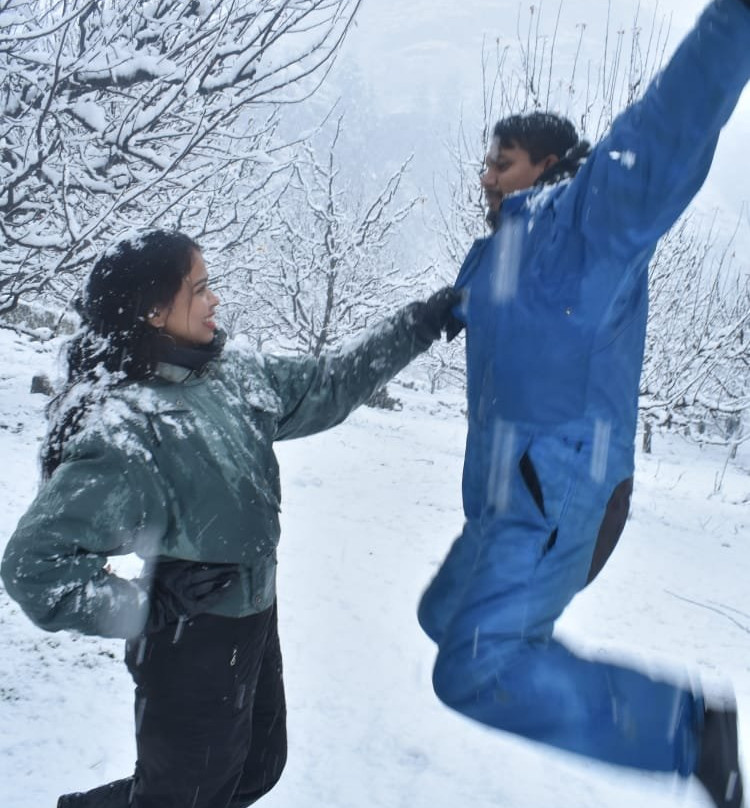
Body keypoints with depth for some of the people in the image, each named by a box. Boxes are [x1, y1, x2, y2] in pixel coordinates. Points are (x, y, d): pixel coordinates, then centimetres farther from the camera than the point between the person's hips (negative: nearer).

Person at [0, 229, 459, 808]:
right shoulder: (123, 428, -27)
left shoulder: (232, 375, -3)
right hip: (191, 647, -8)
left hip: (256, 624, 8)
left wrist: (430, 318, 7)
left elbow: (332, 385, 7)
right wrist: (149, 607, -21)